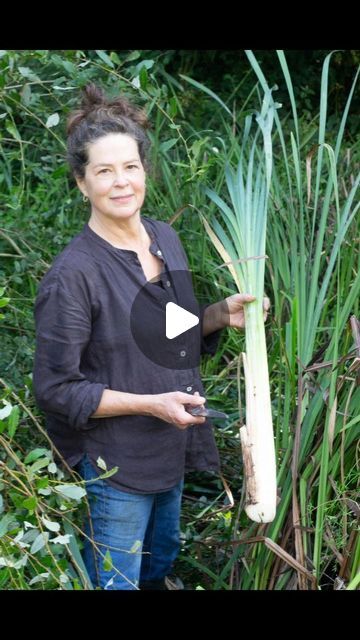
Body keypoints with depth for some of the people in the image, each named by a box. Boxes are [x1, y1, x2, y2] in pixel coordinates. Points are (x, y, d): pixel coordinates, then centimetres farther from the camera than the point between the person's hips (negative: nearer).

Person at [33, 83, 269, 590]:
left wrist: (221, 315, -8)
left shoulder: (166, 239, -2)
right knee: (116, 580, 11)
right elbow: (56, 388, -19)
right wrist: (151, 404, -25)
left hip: (172, 450, 7)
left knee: (161, 564, 27)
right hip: (114, 466, -7)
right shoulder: (72, 276, -24)